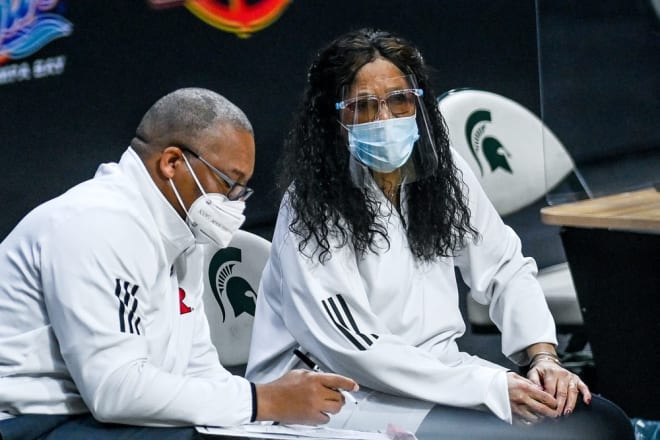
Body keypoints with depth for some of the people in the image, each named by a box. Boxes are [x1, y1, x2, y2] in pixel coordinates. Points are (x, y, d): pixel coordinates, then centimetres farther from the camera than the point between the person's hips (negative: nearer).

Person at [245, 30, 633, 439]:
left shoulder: (442, 170, 4)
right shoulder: (310, 206, -14)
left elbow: (506, 268, 13)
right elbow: (353, 351, -19)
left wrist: (544, 356, -6)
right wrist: (492, 388, -22)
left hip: (441, 374, 6)